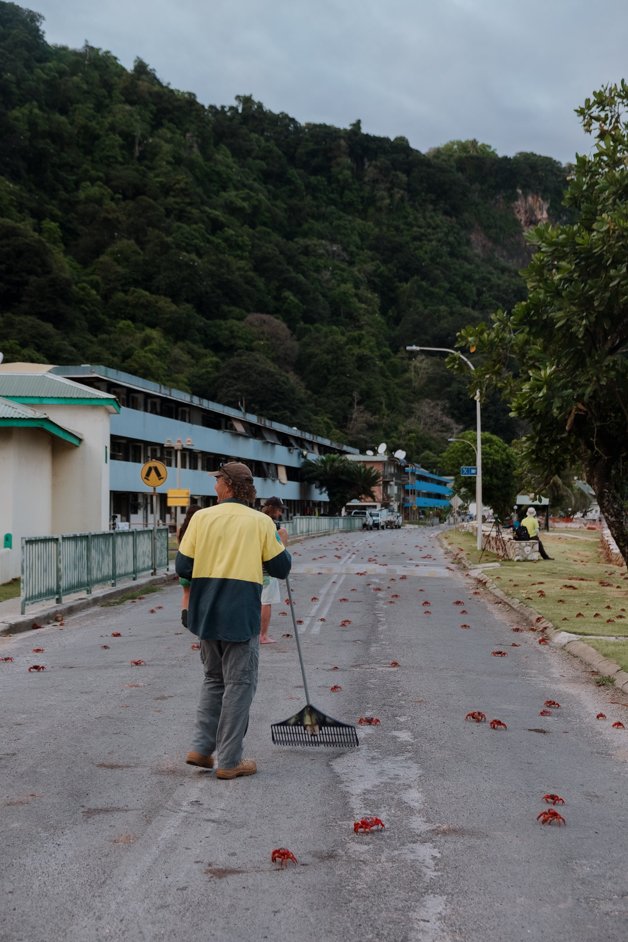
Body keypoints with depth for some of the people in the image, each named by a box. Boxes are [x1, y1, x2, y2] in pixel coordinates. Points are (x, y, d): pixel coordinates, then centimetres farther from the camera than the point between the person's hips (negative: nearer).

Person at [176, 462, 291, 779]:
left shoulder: (202, 517, -1)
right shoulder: (261, 522, -5)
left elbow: (182, 567, -1)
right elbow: (282, 568, 0)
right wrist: (276, 542, 18)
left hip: (206, 614, 3)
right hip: (241, 615, -3)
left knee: (214, 679, 21)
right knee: (239, 685, 7)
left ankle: (201, 748, 19)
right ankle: (229, 761, 11)